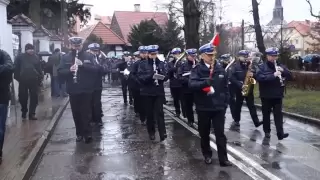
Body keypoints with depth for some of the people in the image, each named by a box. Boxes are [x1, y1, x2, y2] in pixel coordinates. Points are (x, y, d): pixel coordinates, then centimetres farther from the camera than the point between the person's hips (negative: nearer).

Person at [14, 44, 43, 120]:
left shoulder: (35, 57, 10)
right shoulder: (20, 57, 4)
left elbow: (39, 69, 8)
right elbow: (16, 68, 2)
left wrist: (40, 79, 0)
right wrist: (18, 78, -4)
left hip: (34, 81, 2)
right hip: (23, 81, -1)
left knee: (34, 97, 2)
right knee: (23, 98, 6)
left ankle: (32, 114, 10)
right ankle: (24, 113, 24)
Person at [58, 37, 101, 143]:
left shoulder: (89, 56, 0)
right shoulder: (65, 57, 4)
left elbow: (97, 69, -9)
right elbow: (60, 72, -2)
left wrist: (83, 65, -22)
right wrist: (69, 70, -22)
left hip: (86, 90, -2)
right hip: (73, 91, 2)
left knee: (86, 113, -1)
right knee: (76, 114, 9)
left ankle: (87, 134, 6)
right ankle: (79, 134, 21)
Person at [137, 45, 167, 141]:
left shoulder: (161, 63, 6)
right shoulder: (143, 64, -1)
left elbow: (165, 76, 6)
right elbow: (140, 77, -11)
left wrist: (162, 77, -18)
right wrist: (151, 76, -26)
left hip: (159, 92, 1)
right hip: (147, 92, -1)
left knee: (159, 112, -6)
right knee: (149, 113, 7)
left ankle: (162, 133, -7)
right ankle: (151, 132, 20)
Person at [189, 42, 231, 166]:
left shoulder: (220, 69, 4)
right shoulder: (197, 69, -5)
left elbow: (225, 87, 10)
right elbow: (191, 84, -20)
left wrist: (225, 103, 6)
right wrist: (205, 82, -35)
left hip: (219, 107, 1)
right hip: (203, 107, -1)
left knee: (220, 134, 2)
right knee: (204, 133, 12)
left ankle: (223, 159, 7)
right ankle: (207, 155, 29)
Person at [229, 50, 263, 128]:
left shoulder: (252, 65, 7)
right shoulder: (236, 66, -5)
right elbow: (232, 77, -13)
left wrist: (253, 75, -15)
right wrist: (240, 84, -21)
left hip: (249, 89, 2)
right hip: (239, 89, -2)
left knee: (251, 106, 1)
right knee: (238, 105, 9)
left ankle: (256, 122, 0)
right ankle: (236, 120, 22)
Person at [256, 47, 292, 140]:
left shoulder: (280, 66, 7)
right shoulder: (262, 67, -5)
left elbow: (290, 76, 3)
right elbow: (259, 78, -21)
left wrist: (283, 71, -17)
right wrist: (273, 75, -30)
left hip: (278, 95, 2)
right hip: (266, 95, -2)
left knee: (278, 113, -2)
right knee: (266, 114, 8)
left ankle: (280, 133, -5)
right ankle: (267, 131, 22)